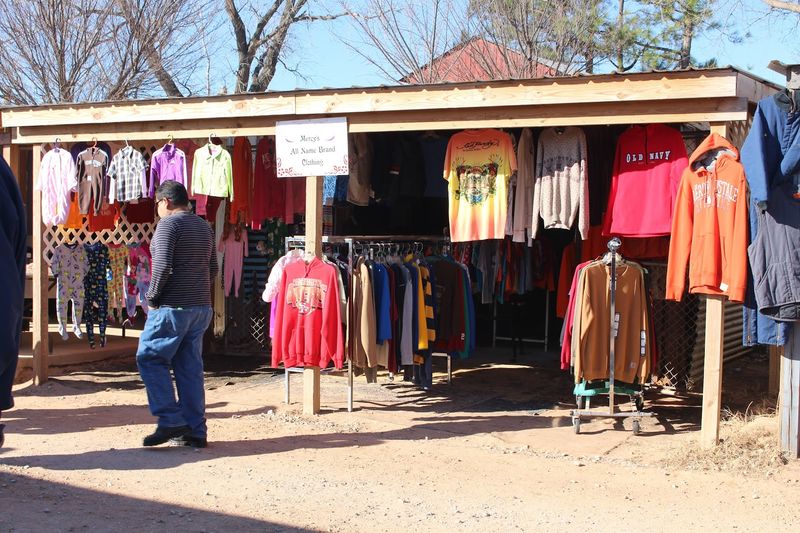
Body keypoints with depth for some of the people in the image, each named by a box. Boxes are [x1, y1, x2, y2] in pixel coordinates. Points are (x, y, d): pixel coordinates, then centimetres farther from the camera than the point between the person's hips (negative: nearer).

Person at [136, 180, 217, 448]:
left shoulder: (168, 223, -9)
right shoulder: (204, 226, 16)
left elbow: (162, 266, -19)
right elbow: (213, 268, 18)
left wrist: (152, 298, -8)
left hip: (173, 307, -8)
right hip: (201, 307, 8)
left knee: (149, 358, 1)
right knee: (191, 367, 10)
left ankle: (171, 421, -6)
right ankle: (195, 431, 10)